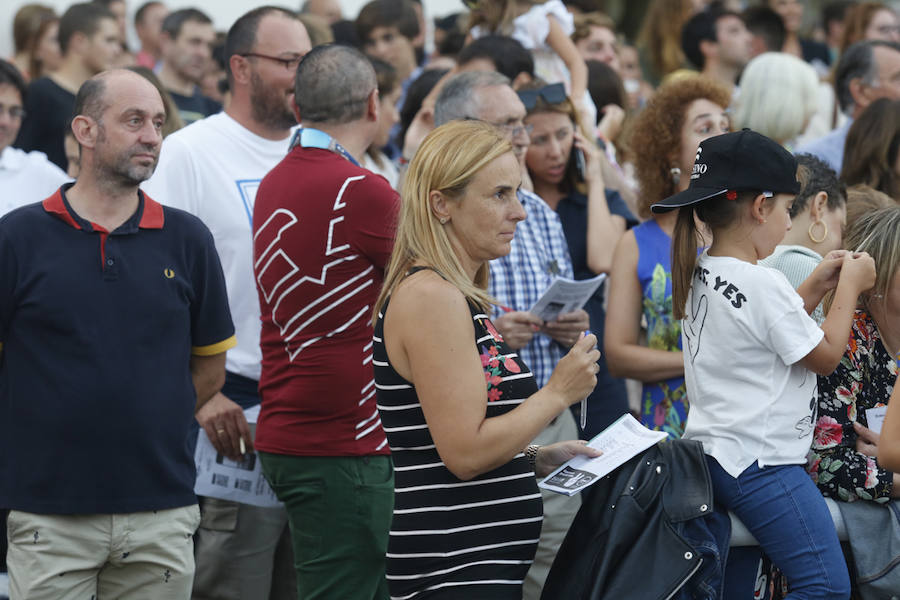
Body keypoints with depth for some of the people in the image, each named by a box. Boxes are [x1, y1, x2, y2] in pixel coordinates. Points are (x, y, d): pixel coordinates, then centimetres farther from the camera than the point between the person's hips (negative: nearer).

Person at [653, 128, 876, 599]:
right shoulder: (763, 285, -19)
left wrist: (815, 287, 18)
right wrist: (849, 287, 1)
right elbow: (825, 356, -9)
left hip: (710, 452, 10)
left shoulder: (698, 276, 8)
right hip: (760, 466, -10)